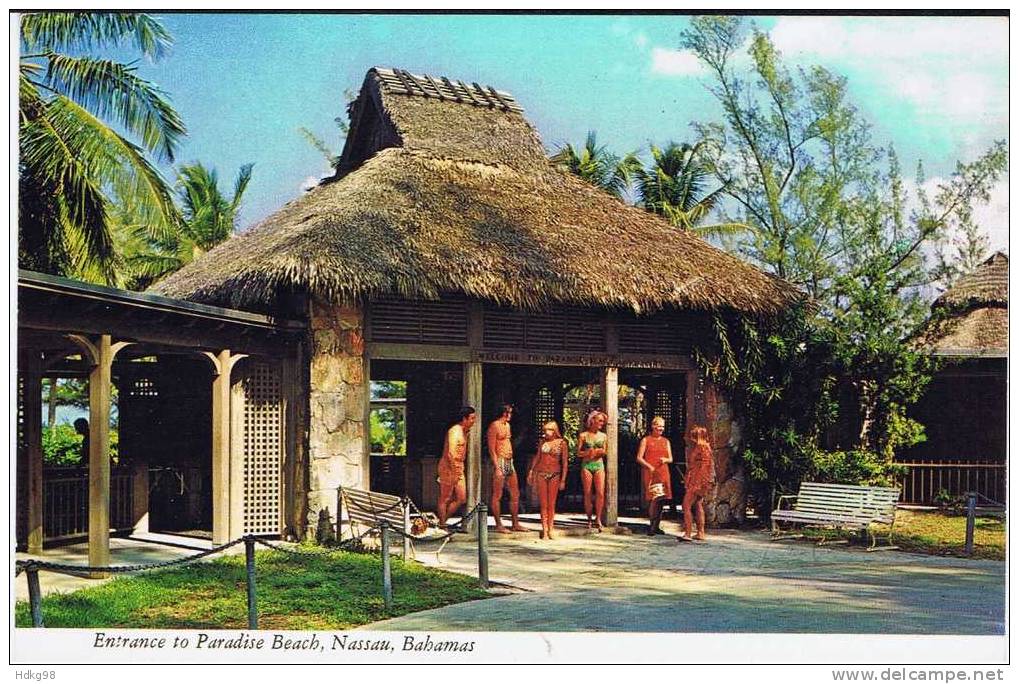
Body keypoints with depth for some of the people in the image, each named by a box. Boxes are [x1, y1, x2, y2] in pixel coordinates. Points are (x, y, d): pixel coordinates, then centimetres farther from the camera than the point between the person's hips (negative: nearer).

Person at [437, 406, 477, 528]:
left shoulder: (464, 432, 13)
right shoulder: (454, 431, -16)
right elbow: (451, 453, -24)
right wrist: (454, 472, -25)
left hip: (458, 468, 9)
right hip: (448, 468, -9)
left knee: (462, 499, 7)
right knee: (445, 499, 0)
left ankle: (442, 521, 16)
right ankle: (441, 525, 7)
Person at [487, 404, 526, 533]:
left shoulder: (507, 425, 16)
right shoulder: (494, 426, -10)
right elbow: (491, 449, -14)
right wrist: (497, 468, -20)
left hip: (510, 462, 9)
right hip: (500, 462, -9)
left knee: (515, 494, 10)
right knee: (497, 495, -2)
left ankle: (515, 524, 16)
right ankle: (499, 525, 3)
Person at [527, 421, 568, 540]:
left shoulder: (562, 443, -1)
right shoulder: (542, 442, 7)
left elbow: (564, 462, -1)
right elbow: (537, 457, 15)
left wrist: (563, 480, -5)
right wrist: (531, 472, 12)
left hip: (554, 474, -2)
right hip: (541, 473, 2)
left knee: (551, 504, 0)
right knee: (543, 504, 0)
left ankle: (550, 530, 6)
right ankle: (545, 531, 0)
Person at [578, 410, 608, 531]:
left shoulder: (603, 436, 9)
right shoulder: (583, 435, 1)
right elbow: (578, 453, 3)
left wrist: (602, 452, -6)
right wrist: (588, 453, -15)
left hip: (599, 465, 2)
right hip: (586, 465, -2)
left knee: (600, 493, -11)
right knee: (588, 494, 0)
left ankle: (598, 518, -1)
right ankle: (589, 519, 11)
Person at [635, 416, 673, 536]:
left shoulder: (666, 441, 18)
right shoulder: (646, 440, 5)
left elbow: (671, 459, 17)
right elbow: (639, 458, 0)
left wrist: (665, 460, -6)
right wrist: (649, 466, -14)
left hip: (663, 473, 5)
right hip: (649, 472, -5)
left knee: (662, 499, 3)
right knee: (654, 497, -16)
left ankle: (657, 526, 12)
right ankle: (652, 526, -9)